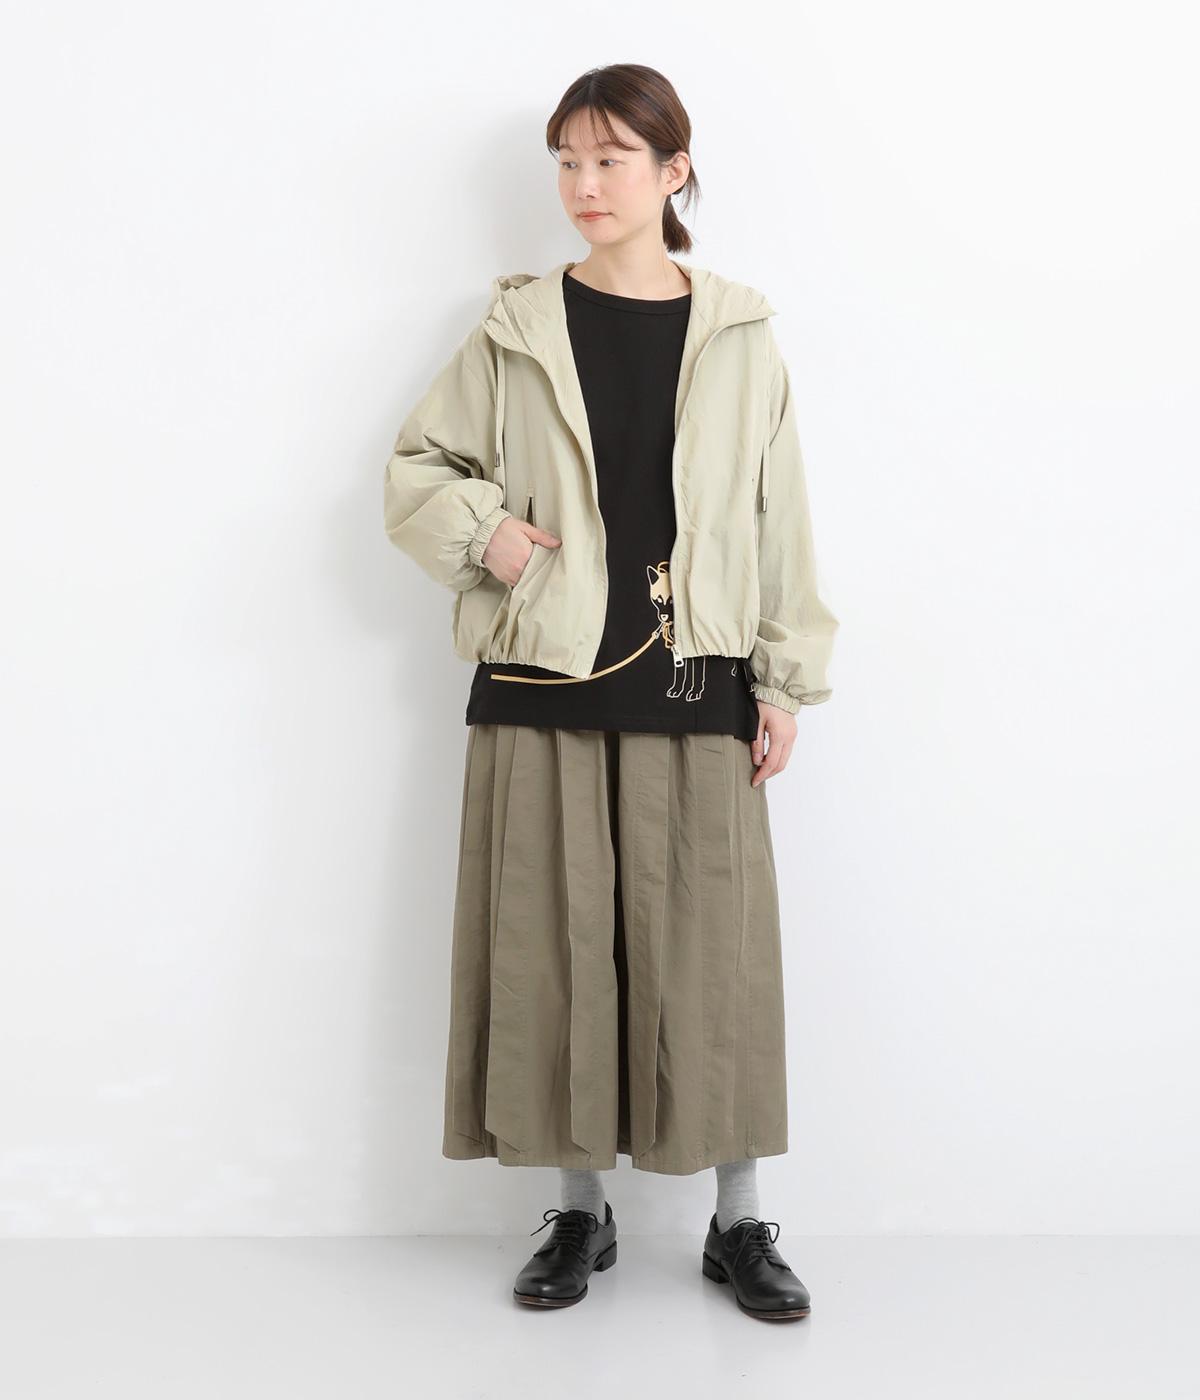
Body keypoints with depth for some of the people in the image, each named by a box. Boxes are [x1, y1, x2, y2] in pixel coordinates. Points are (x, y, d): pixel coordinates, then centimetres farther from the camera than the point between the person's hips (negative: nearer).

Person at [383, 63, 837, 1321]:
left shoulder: (740, 336, 5)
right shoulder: (517, 331, 5)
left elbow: (778, 517, 6)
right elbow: (415, 466, 11)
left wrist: (784, 678, 3)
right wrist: (482, 530, -8)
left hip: (694, 691, 0)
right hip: (543, 684, 1)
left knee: (712, 951, 2)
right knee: (554, 945, 5)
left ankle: (739, 1224, 18)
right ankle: (582, 1211, 22)